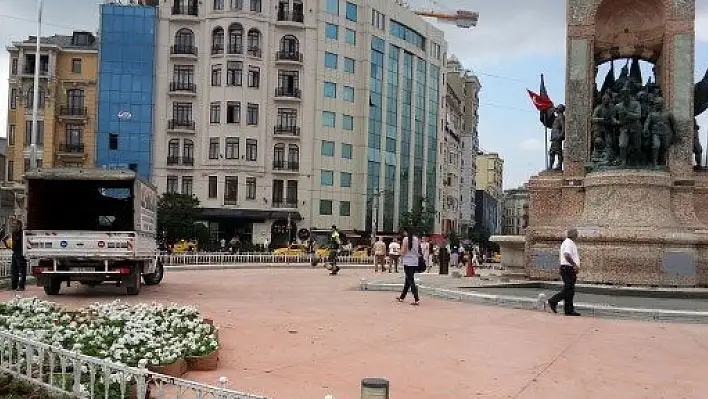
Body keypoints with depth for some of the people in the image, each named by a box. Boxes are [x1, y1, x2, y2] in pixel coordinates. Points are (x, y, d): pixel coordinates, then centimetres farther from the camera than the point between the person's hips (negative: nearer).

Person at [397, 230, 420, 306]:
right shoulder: (417, 239, 8)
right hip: (415, 262, 7)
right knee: (408, 280, 18)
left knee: (411, 281, -6)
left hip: (408, 262, -7)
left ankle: (416, 299, -15)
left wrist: (402, 246, 6)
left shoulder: (406, 239, -10)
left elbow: (403, 251, -11)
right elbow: (418, 251, 12)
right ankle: (402, 297, 31)